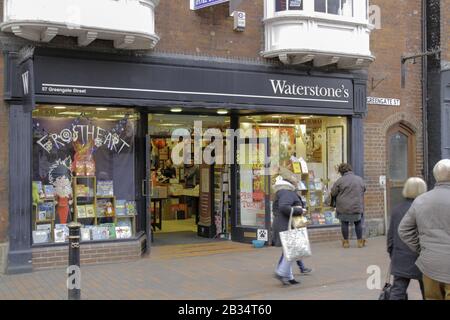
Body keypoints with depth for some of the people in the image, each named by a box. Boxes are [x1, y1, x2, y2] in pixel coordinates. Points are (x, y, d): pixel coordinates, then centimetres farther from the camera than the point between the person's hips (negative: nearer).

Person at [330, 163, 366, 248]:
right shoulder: (360, 179, 3)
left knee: (344, 223, 8)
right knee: (358, 223, 15)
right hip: (357, 207, 3)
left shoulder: (340, 180, -10)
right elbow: (364, 190, 17)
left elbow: (333, 193, -5)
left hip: (344, 207, -3)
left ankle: (346, 242, 15)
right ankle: (360, 241, 19)